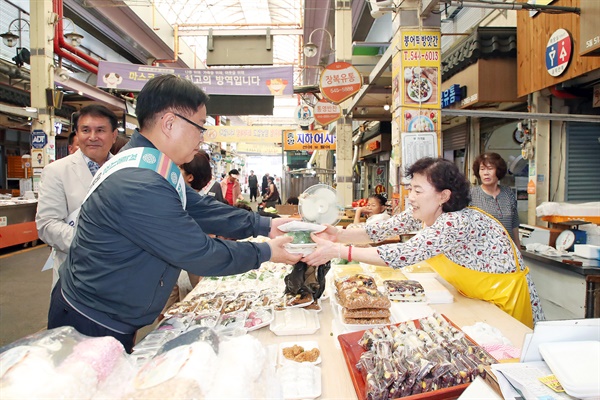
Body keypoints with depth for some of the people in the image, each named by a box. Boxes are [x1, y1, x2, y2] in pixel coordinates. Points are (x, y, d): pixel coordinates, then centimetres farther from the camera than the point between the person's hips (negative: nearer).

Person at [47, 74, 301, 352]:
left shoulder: (152, 168, 1)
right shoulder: (139, 185, -33)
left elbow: (202, 209, 2)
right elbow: (200, 255, -28)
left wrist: (265, 226, -3)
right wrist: (265, 253, -15)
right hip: (92, 328, -9)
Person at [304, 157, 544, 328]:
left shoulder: (456, 222, -34)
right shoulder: (422, 213, -9)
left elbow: (402, 255, -40)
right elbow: (384, 229, -11)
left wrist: (338, 251, -40)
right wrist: (340, 235, -27)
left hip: (506, 305, -7)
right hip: (476, 298, 7)